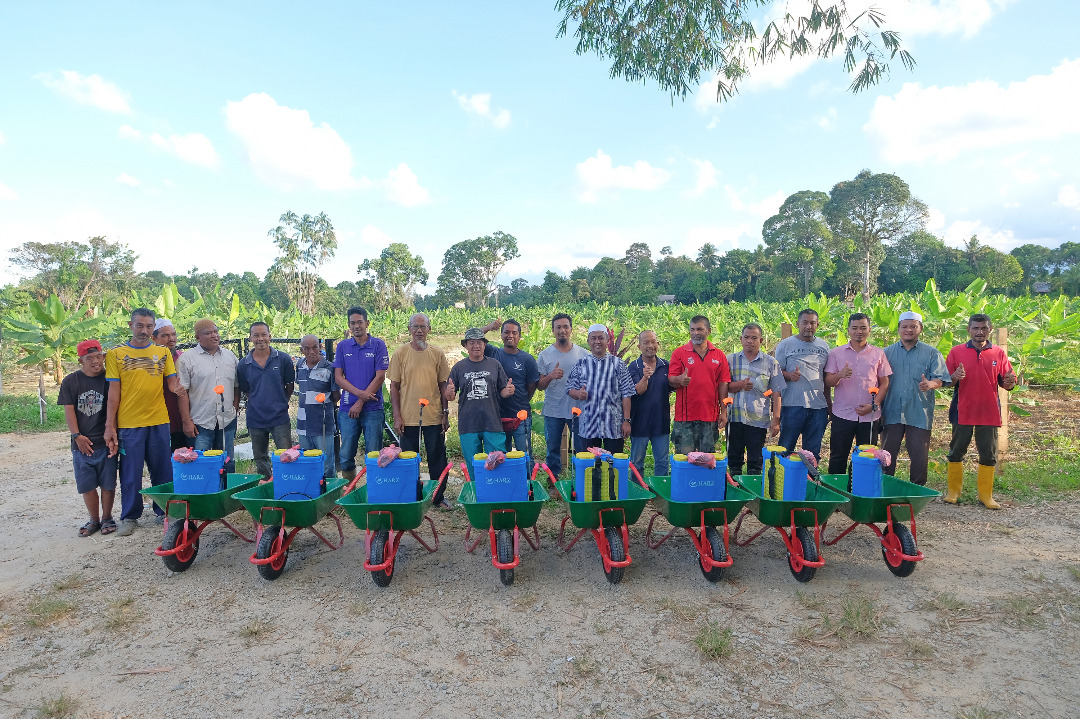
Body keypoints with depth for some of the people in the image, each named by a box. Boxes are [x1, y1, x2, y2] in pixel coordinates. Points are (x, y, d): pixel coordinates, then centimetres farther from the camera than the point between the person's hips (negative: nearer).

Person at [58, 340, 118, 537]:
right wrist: (77, 436, -6)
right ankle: (94, 520, 23)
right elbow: (69, 410, 3)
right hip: (82, 443, 2)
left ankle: (107, 518, 20)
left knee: (107, 483, 4)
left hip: (105, 441, -2)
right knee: (86, 484, 8)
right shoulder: (71, 381, 4)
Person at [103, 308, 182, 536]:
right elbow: (113, 392, 0)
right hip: (128, 423, -2)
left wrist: (177, 387, -22)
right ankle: (129, 517, 20)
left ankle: (164, 510, 24)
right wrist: (109, 426, -2)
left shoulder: (163, 352, 7)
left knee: (163, 469, 9)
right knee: (131, 473, 5)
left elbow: (172, 381, 3)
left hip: (159, 422, 2)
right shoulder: (116, 354, 2)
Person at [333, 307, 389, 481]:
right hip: (347, 408, 3)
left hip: (372, 408, -2)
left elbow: (380, 376, -5)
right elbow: (338, 377, 4)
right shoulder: (342, 346, 10)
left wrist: (360, 402, -10)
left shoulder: (378, 345, 1)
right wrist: (359, 393, -12)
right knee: (346, 455, 6)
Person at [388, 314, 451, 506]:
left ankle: (439, 497, 22)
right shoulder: (400, 353, -1)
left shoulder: (437, 354, 3)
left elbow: (443, 385, 8)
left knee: (437, 459, 8)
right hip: (408, 418, -1)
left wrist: (446, 413, 3)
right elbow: (394, 386, 1)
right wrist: (397, 416, -5)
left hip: (434, 417, 1)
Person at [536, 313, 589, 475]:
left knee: (582, 450, 3)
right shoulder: (544, 356, 2)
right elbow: (539, 386, 1)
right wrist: (551, 376, -19)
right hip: (553, 411, 0)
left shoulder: (583, 354, 5)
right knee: (553, 451, 9)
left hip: (578, 409, 0)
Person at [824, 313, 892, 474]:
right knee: (838, 458, 3)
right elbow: (828, 382, 2)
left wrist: (874, 405, -6)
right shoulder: (836, 353, 5)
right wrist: (840, 375, -20)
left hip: (870, 416, 1)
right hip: (842, 414, -1)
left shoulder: (878, 354, 7)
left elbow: (884, 383, 8)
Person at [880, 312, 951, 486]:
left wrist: (930, 384, -24)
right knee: (887, 454, 5)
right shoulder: (887, 352, 10)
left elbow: (941, 378, 0)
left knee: (919, 456, 3)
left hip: (920, 414, -1)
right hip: (892, 413, 1)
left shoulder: (931, 353, 6)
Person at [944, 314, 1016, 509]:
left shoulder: (999, 353, 7)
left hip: (989, 413, 1)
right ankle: (953, 491, 18)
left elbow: (1006, 383, 6)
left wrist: (1009, 382, -17)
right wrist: (955, 377, -20)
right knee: (956, 453, 6)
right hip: (962, 412, -1)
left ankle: (985, 495, 17)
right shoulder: (956, 352, 2)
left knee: (989, 456, 6)